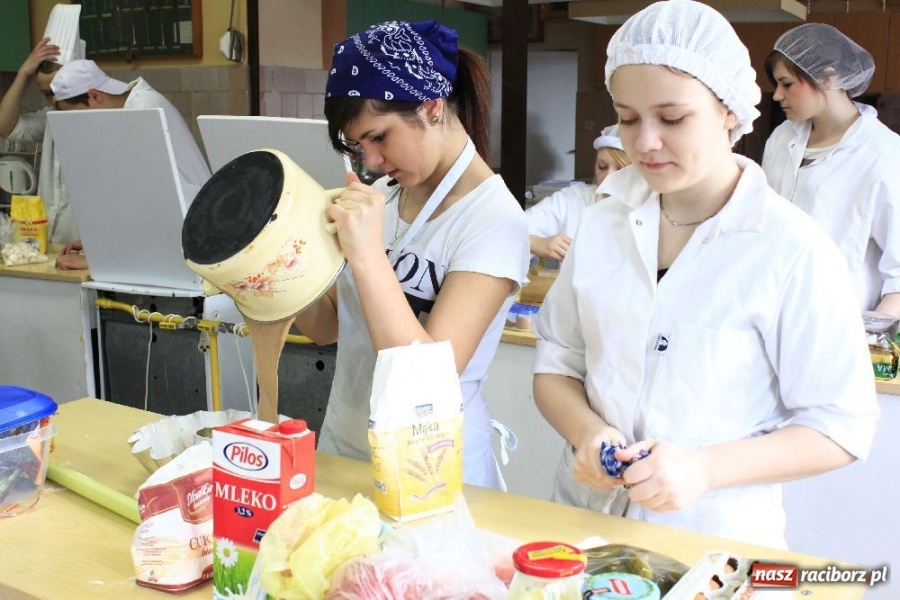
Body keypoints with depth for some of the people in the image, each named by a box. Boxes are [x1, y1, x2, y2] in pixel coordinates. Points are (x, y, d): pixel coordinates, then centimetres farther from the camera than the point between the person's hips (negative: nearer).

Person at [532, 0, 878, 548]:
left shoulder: (794, 250, -11)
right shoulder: (602, 225, 3)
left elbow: (841, 428, -9)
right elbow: (556, 363, 8)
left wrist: (704, 468, -22)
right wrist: (586, 433, -13)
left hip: (715, 539, -3)